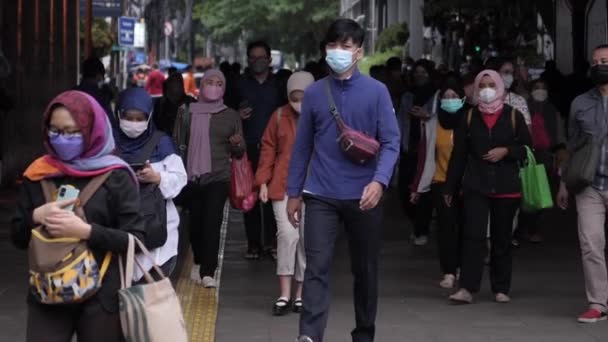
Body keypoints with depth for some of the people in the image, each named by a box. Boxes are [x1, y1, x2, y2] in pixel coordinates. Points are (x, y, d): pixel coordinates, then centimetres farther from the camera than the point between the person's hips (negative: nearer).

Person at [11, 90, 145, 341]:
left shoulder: (115, 177, -5)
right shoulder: (38, 174, 5)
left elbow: (136, 239, -9)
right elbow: (18, 237, 11)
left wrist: (86, 231, -21)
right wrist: (36, 217, -11)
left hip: (101, 297, -3)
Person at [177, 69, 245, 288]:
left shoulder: (231, 116, 9)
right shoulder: (188, 113, 8)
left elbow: (240, 152, 13)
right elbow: (179, 142, 12)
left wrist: (236, 144, -10)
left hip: (218, 177, -1)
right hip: (192, 177, 1)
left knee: (212, 223, -12)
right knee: (195, 222, 6)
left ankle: (208, 272, -14)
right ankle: (199, 263, 29)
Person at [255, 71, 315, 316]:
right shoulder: (280, 116, 5)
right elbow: (268, 149, 10)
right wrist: (263, 182, 4)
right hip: (283, 186, 0)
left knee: (307, 239, 4)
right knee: (287, 234, -11)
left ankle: (300, 294, 14)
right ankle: (285, 294, -8)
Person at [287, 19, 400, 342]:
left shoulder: (376, 91, -2)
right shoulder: (314, 93, 4)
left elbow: (391, 142, -6)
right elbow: (302, 146, 10)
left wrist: (379, 181, -21)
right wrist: (293, 193, 10)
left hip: (363, 196, 0)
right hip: (321, 195, 0)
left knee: (365, 269, 11)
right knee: (316, 267, -11)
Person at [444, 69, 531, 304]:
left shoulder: (513, 116, 4)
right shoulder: (469, 117, 6)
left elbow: (527, 148, 6)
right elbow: (459, 154, 7)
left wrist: (506, 151, -12)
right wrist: (450, 187, 6)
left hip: (506, 187, 0)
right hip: (475, 186, 0)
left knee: (502, 239, 7)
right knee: (473, 236, -10)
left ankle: (501, 289, 16)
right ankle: (467, 288, -12)